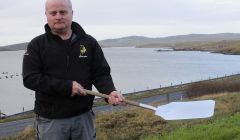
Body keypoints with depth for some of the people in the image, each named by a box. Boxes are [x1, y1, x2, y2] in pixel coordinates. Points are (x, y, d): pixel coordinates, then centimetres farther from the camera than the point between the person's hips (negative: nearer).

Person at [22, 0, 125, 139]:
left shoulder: (89, 42, 3)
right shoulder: (37, 45, -3)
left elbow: (101, 73, 1)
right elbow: (30, 78, -11)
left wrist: (110, 91, -21)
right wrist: (67, 87, -20)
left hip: (84, 115, 2)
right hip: (51, 119, -2)